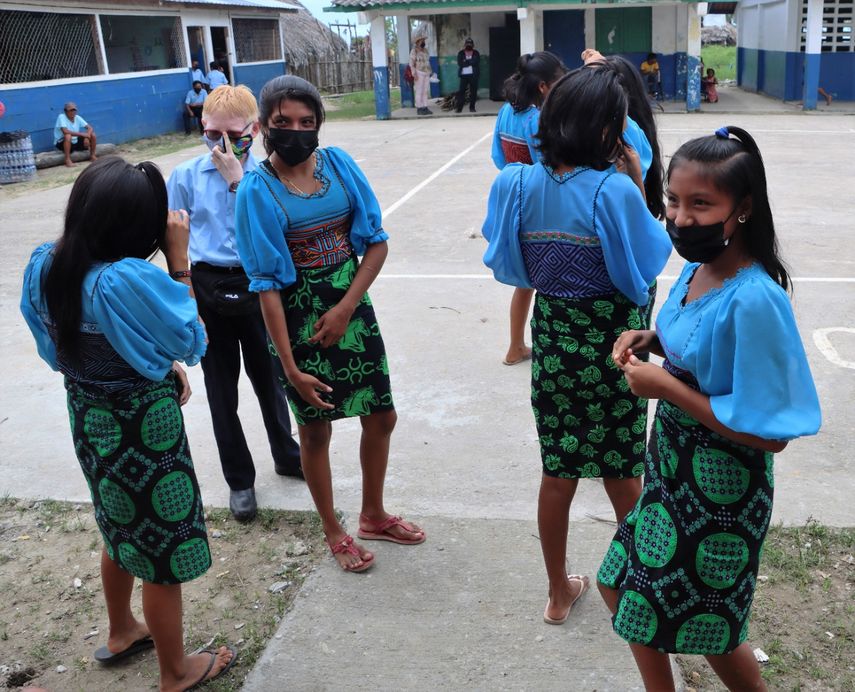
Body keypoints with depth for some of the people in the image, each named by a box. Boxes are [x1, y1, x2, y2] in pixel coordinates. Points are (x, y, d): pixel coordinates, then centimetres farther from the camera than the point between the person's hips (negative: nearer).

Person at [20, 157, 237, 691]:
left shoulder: (43, 264, -6)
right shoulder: (128, 280, -32)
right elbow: (193, 340, -17)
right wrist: (179, 259, -17)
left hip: (87, 416, 8)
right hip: (144, 426, -8)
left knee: (122, 529, 30)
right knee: (164, 550, 12)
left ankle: (122, 633, 52)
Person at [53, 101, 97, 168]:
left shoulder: (77, 117, -2)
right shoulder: (61, 117, -18)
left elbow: (90, 128, -5)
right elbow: (65, 131, -32)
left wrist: (87, 137, -25)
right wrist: (82, 134, -31)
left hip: (75, 142, 6)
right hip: (62, 143, -6)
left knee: (92, 135, -7)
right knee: (68, 136, -38)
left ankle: (92, 156, 7)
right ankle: (68, 160, -31)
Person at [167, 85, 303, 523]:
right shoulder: (186, 177, -4)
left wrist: (237, 180, -23)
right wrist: (187, 304, -5)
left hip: (256, 285, 0)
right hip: (209, 289, 0)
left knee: (268, 377, 16)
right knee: (221, 387, 10)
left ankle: (286, 455, 41)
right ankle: (239, 479, 26)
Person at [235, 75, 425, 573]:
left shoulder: (339, 164, -3)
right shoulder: (258, 190, -12)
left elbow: (378, 242, -1)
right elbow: (266, 284, -14)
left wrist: (345, 308, -12)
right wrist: (289, 366, -17)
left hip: (352, 307, 4)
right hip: (298, 319, -4)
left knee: (382, 417, 13)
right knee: (316, 429, 10)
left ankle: (374, 516, 38)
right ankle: (334, 531, 33)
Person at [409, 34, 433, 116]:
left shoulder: (425, 50, 14)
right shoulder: (414, 51, -7)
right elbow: (411, 63, -11)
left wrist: (430, 71, 15)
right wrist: (414, 74, -18)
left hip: (426, 73, 7)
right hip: (419, 73, -7)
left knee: (425, 91, 7)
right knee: (419, 91, -6)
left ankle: (425, 107, 11)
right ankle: (419, 109, -4)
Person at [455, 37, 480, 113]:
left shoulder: (476, 53, 6)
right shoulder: (461, 54, 6)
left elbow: (476, 62, -10)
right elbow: (460, 63, -8)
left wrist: (466, 62, -10)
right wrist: (470, 62, -10)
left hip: (473, 75, 1)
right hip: (464, 75, -1)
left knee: (473, 92, 1)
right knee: (461, 91, -5)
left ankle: (472, 107, 9)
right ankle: (459, 107, -2)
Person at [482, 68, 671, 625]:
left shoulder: (520, 183, -6)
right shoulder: (614, 189, -20)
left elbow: (511, 265, 3)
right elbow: (647, 263, -8)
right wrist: (638, 183, -7)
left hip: (552, 342, 4)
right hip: (612, 348, -3)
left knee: (558, 471, 15)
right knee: (622, 473, 15)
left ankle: (560, 592, 31)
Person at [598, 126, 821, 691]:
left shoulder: (755, 300, -28)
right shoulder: (697, 267, -5)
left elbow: (770, 433, -27)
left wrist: (665, 386, -24)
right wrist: (651, 339, -5)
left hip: (722, 490, -8)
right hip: (672, 470, 8)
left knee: (709, 627, 14)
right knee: (625, 589, 20)